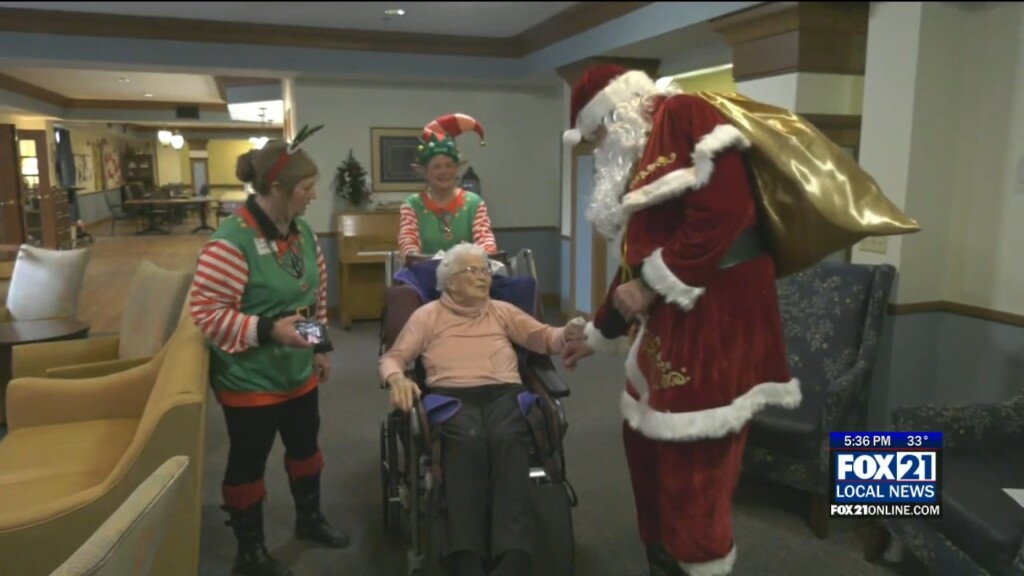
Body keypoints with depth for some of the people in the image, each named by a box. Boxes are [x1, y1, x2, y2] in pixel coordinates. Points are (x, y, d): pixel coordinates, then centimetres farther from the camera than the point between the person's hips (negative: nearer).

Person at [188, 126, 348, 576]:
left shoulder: (302, 231, 1)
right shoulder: (231, 241, -23)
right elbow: (206, 312, -23)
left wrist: (322, 346, 11)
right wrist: (268, 330, -30)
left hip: (299, 372, 8)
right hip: (250, 380, -7)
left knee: (305, 445, 23)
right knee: (249, 462, 11)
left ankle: (309, 518, 47)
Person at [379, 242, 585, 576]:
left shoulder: (502, 311, 25)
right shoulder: (428, 315, 19)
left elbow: (544, 338, 15)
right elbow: (392, 358, 14)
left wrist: (568, 333, -9)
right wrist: (397, 379, -10)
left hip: (504, 392, 2)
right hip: (451, 395, -1)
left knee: (508, 439, -34)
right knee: (469, 440, -37)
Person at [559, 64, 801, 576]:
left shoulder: (685, 116, -6)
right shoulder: (640, 157, 20)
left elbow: (723, 211, -20)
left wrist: (651, 286, -14)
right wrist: (598, 334, 27)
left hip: (715, 314, -10)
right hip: (668, 320, 10)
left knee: (693, 464, -3)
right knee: (644, 440, 16)